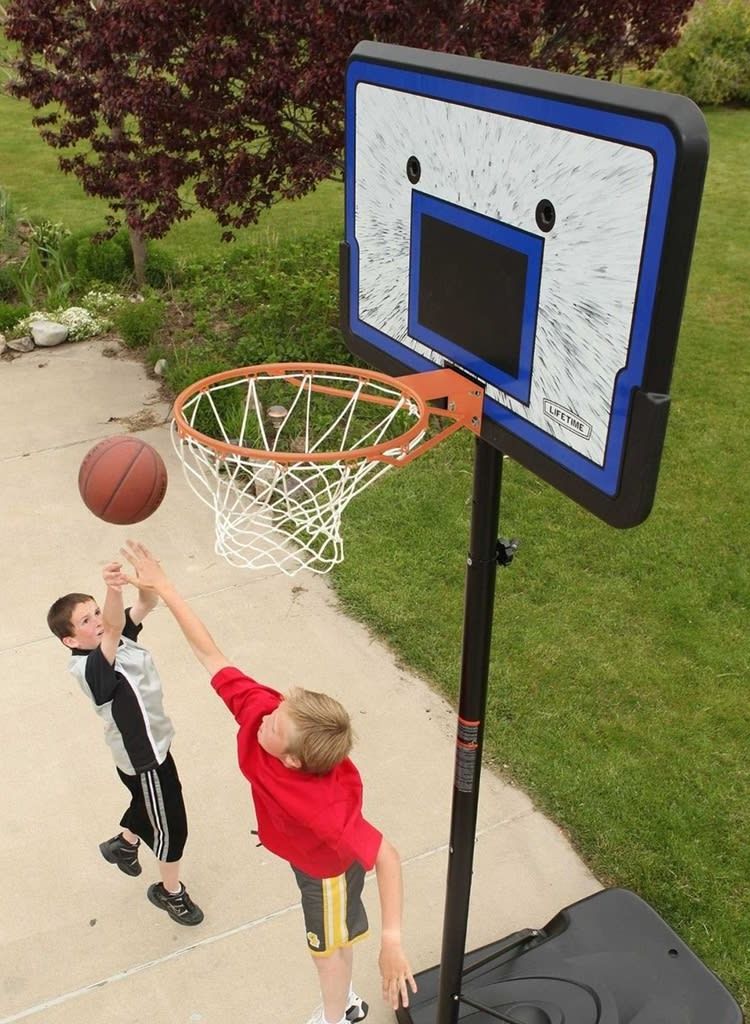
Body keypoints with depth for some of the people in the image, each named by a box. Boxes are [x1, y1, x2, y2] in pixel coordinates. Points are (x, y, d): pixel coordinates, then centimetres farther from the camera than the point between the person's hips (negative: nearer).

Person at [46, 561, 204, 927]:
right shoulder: (89, 669, -33)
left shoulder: (119, 638, -9)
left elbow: (146, 605, -19)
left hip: (149, 747, 8)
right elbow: (112, 629, -54)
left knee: (149, 803, 32)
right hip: (142, 757, -8)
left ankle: (123, 843, 61)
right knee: (170, 825, 11)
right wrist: (113, 589, -72)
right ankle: (170, 891, 35)